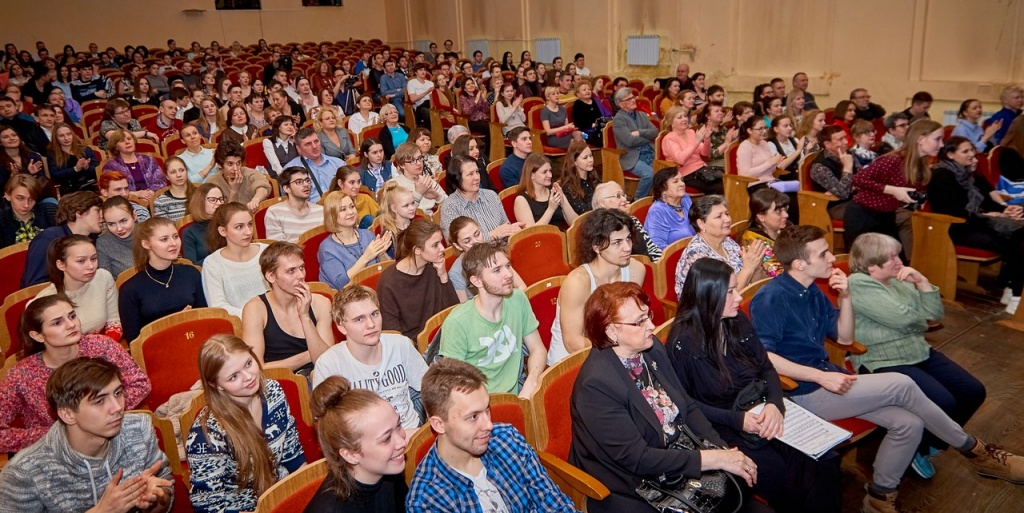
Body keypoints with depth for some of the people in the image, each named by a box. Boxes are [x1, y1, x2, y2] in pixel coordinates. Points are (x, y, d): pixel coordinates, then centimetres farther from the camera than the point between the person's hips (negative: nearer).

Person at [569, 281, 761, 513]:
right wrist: (715, 459, -20)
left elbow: (689, 407, 7)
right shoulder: (597, 385, -24)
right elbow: (637, 458, -23)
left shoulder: (653, 349, -2)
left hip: (681, 465, 7)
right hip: (636, 494, -6)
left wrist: (724, 451, -8)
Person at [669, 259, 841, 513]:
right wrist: (735, 419, -19)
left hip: (762, 414, 6)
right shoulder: (683, 342, -13)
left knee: (824, 462, -15)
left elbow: (767, 369, 7)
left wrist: (774, 405, -13)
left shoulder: (738, 322, 5)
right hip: (723, 427, -5)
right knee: (781, 478, -24)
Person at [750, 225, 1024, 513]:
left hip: (826, 380, 9)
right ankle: (974, 451, 5)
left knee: (908, 423, -8)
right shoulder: (770, 298, -17)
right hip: (803, 393, -9)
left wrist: (845, 297, -5)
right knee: (901, 386, -17)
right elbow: (762, 357, -23)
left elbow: (844, 338, 12)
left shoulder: (812, 291, 10)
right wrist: (821, 376, -24)